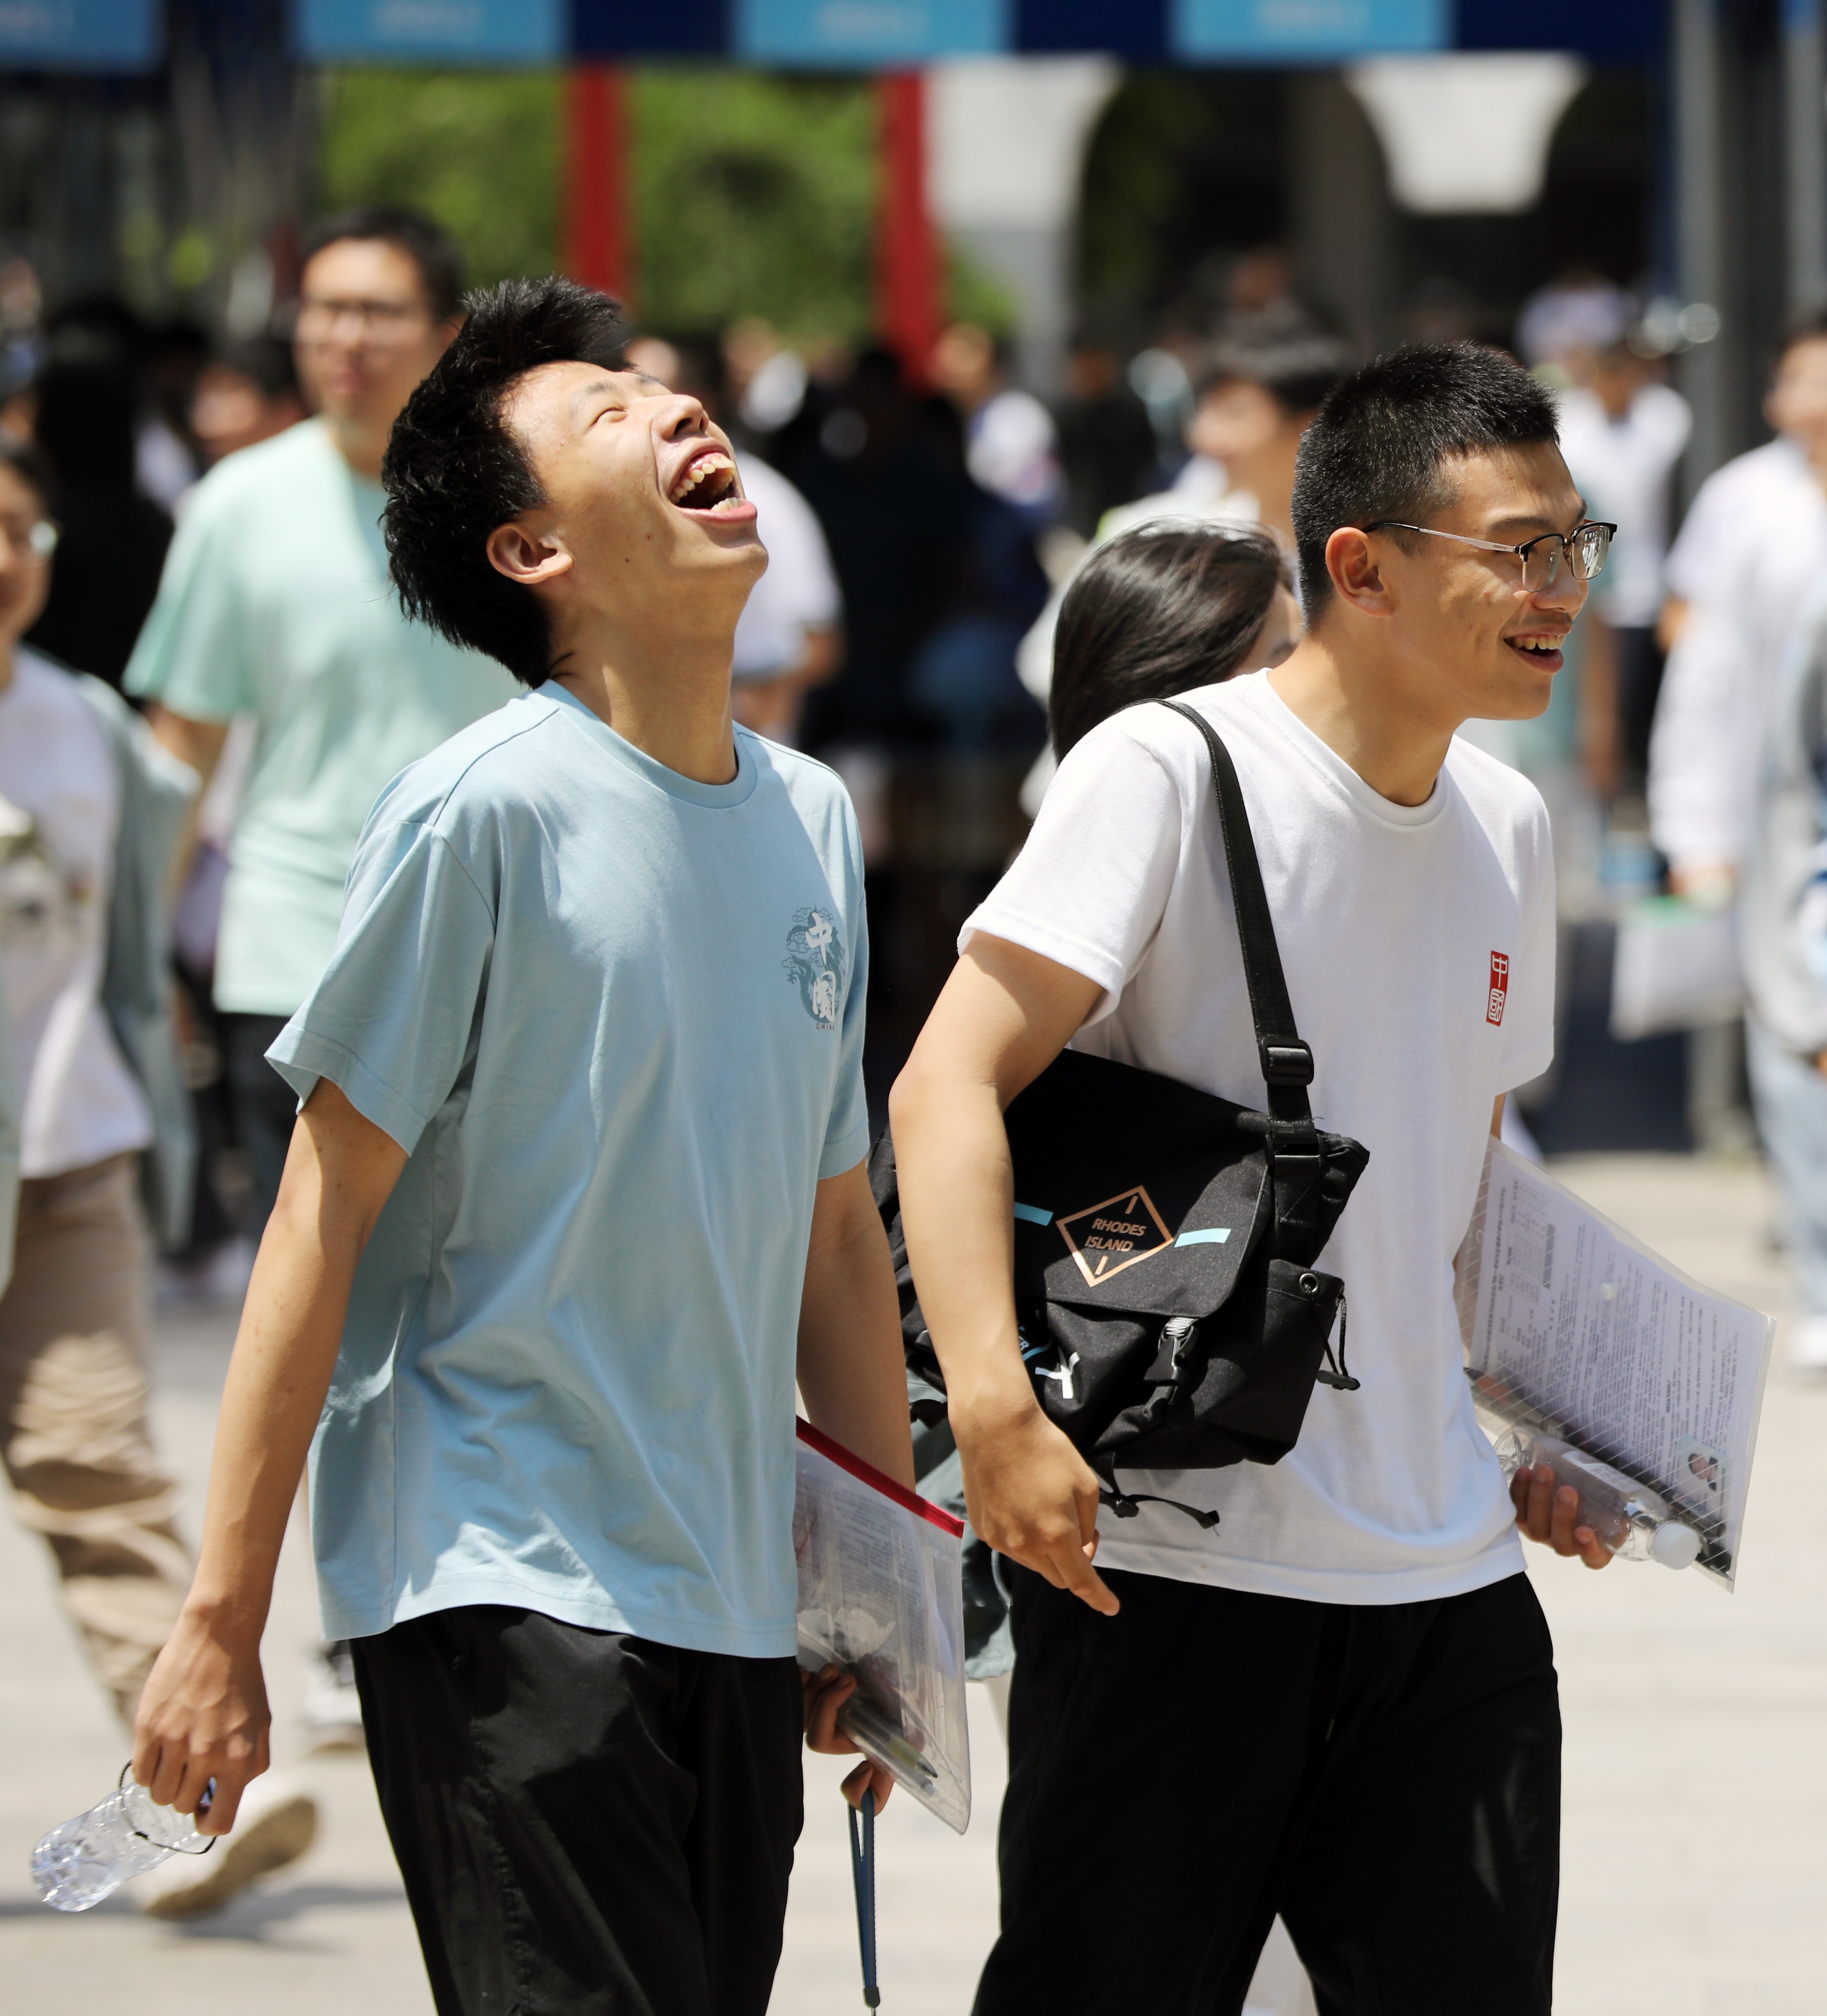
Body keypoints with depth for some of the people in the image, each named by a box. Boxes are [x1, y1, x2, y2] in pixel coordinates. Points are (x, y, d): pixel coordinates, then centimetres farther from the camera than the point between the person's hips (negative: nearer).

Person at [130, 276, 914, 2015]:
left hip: (735, 1606, 7)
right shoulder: (484, 812, -9)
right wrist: (221, 1622, -11)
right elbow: (322, 1217, -9)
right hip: (500, 1591, -7)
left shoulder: (809, 819, 11)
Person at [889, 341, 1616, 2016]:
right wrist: (996, 1405, -30)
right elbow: (949, 1085, -17)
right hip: (1173, 1558, -6)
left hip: (1449, 1581, 6)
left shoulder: (1507, 827, 13)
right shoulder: (1167, 775, -9)